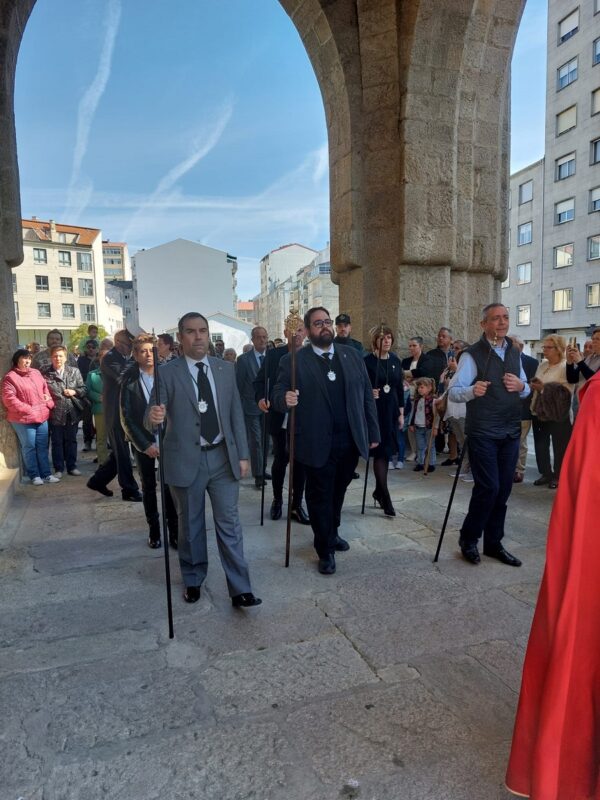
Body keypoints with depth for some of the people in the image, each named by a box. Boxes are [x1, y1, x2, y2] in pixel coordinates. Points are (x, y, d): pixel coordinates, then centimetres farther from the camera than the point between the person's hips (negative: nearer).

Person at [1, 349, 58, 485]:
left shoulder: (36, 373, 13)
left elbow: (45, 389, 20)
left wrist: (49, 403, 3)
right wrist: (28, 410, -16)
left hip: (41, 416, 6)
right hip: (23, 419, -6)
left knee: (42, 446, 9)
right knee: (29, 447, 2)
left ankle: (46, 474, 16)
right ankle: (34, 475, 13)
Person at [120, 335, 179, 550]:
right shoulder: (129, 381, -5)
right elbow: (126, 418, -4)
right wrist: (144, 445, -11)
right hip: (143, 442, 0)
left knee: (170, 486, 0)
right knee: (149, 487, 12)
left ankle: (174, 531, 10)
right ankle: (154, 530, 24)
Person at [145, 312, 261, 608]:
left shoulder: (226, 369, 4)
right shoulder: (167, 373, -6)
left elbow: (236, 414, 6)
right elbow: (152, 419, -11)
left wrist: (242, 454, 4)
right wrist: (153, 417, -36)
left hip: (223, 457, 2)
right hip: (186, 460, -2)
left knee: (229, 523, 5)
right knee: (190, 525, 14)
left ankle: (240, 590, 13)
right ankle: (193, 581, 35)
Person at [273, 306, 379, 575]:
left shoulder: (352, 355, 7)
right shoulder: (294, 361, -5)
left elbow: (367, 395, 8)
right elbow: (278, 395, -9)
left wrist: (373, 432, 7)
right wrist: (286, 399, -33)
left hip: (351, 441, 4)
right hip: (317, 444, -4)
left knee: (338, 492, 20)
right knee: (320, 497, 9)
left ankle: (332, 533, 44)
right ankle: (325, 550, 26)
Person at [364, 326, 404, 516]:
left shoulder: (395, 361, 8)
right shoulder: (367, 361, -7)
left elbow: (400, 388, 11)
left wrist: (401, 413, 9)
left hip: (391, 410, 5)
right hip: (374, 410, -5)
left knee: (387, 451, 11)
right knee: (380, 451, -7)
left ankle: (378, 491, 26)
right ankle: (385, 498, -4)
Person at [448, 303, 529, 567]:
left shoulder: (515, 352, 13)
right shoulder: (472, 355, -8)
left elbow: (526, 389, 20)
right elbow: (453, 391, -14)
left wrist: (521, 386, -4)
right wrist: (472, 390, -34)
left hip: (510, 431, 6)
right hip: (482, 433, -6)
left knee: (503, 490, 10)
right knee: (488, 488, -9)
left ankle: (493, 543, 25)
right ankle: (468, 539, 13)